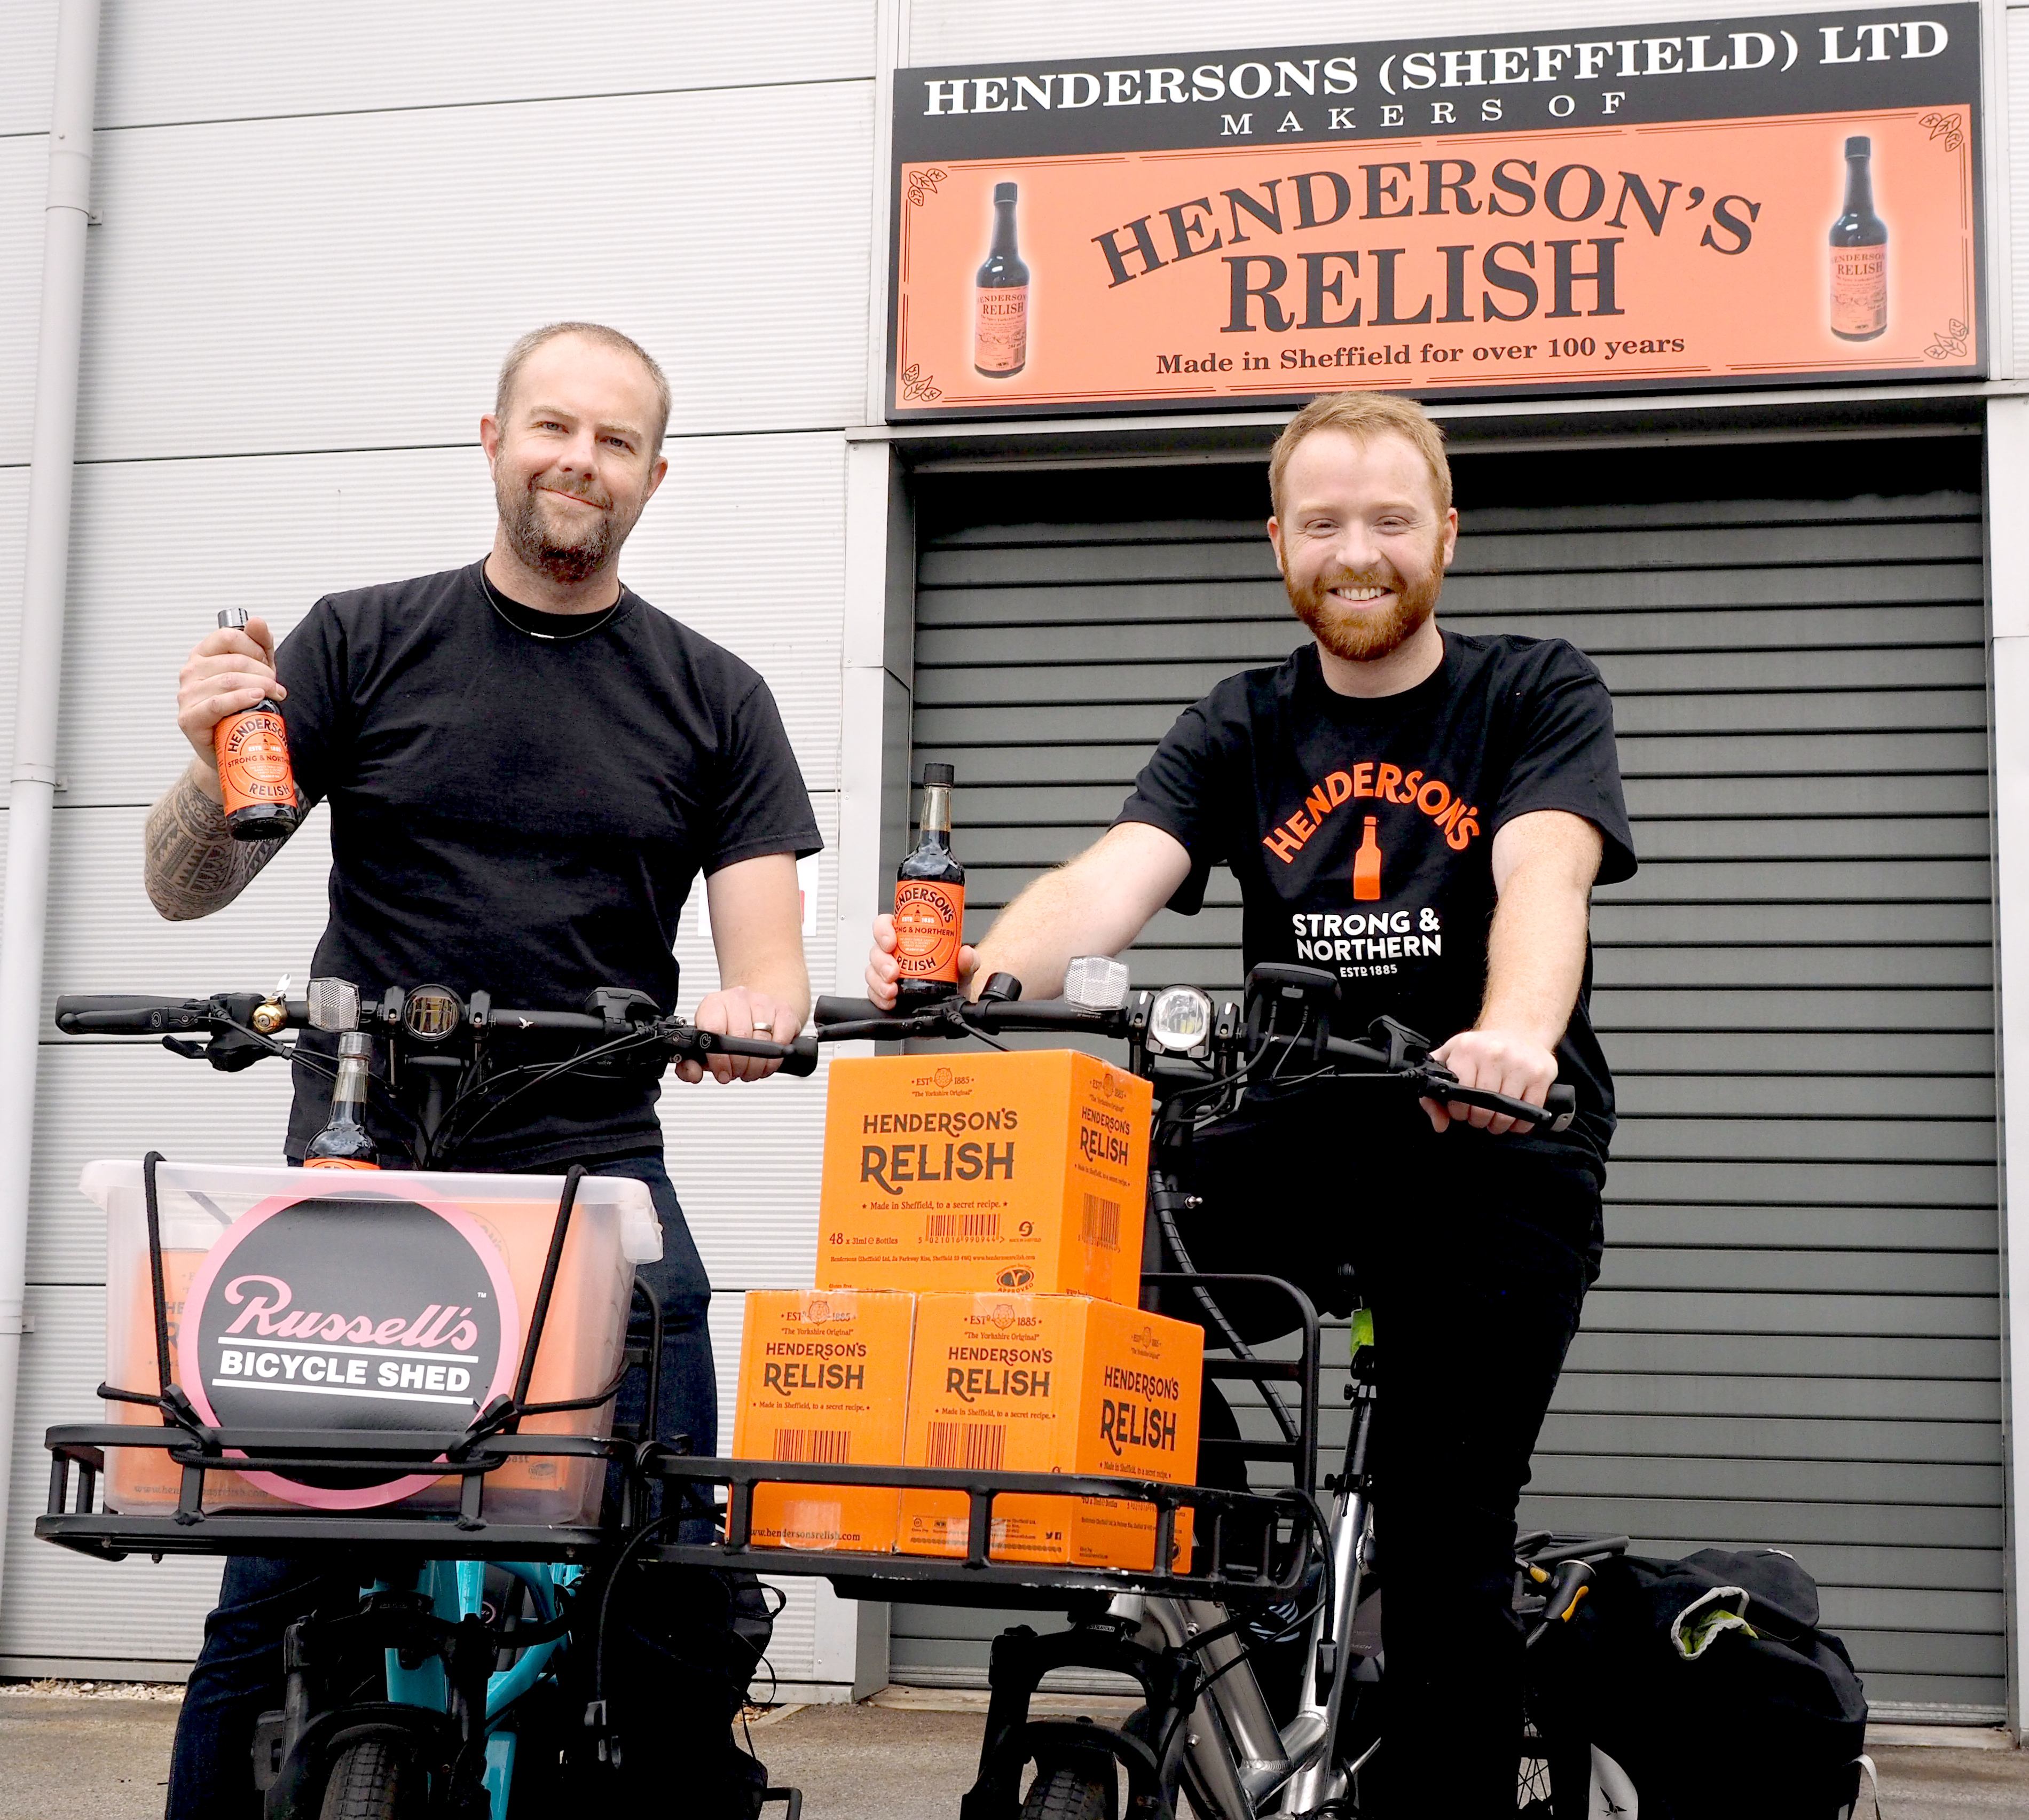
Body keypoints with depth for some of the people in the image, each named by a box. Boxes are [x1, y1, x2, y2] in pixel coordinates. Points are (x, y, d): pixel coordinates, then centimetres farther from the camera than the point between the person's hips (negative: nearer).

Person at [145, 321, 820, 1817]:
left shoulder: (713, 699, 12)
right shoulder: (361, 642, 10)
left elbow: (771, 966, 6)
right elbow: (187, 890, 7)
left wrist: (753, 1008, -17)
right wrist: (218, 767, -15)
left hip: (601, 1183, 1)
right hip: (357, 1173, -1)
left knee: (677, 1600, -7)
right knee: (276, 1592, -7)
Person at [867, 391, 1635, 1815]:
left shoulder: (1538, 696, 1)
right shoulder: (1239, 732, 8)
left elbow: (1544, 874, -19)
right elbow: (1114, 878, -10)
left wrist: (1513, 1035, -41)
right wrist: (981, 975, -32)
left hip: (1493, 1152, -3)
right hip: (1290, 1135, 3)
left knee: (1446, 1538, -6)